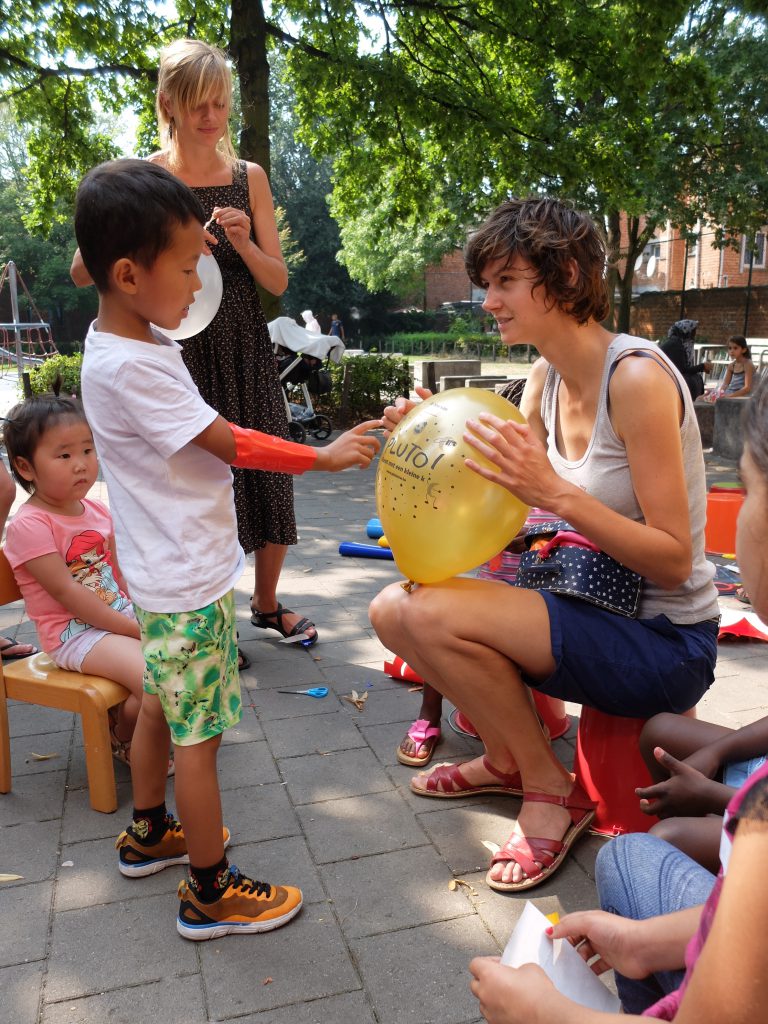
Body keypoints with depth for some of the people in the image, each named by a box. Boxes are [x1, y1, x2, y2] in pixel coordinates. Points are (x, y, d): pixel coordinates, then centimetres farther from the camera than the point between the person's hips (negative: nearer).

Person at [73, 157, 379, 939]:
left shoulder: (131, 338, 3)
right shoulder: (129, 367, -24)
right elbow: (230, 444, -21)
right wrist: (326, 456, -14)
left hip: (168, 574, 10)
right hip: (190, 582, -10)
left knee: (160, 705, 24)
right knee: (199, 734, 2)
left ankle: (148, 833, 45)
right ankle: (210, 893, 19)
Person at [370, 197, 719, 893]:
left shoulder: (637, 377, -21)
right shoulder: (547, 379, 4)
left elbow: (673, 562, -21)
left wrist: (556, 492, -31)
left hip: (665, 641, -8)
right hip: (594, 608, 8)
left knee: (431, 614, -24)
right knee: (395, 608, -3)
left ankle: (553, 791, 1)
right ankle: (506, 758, 19)